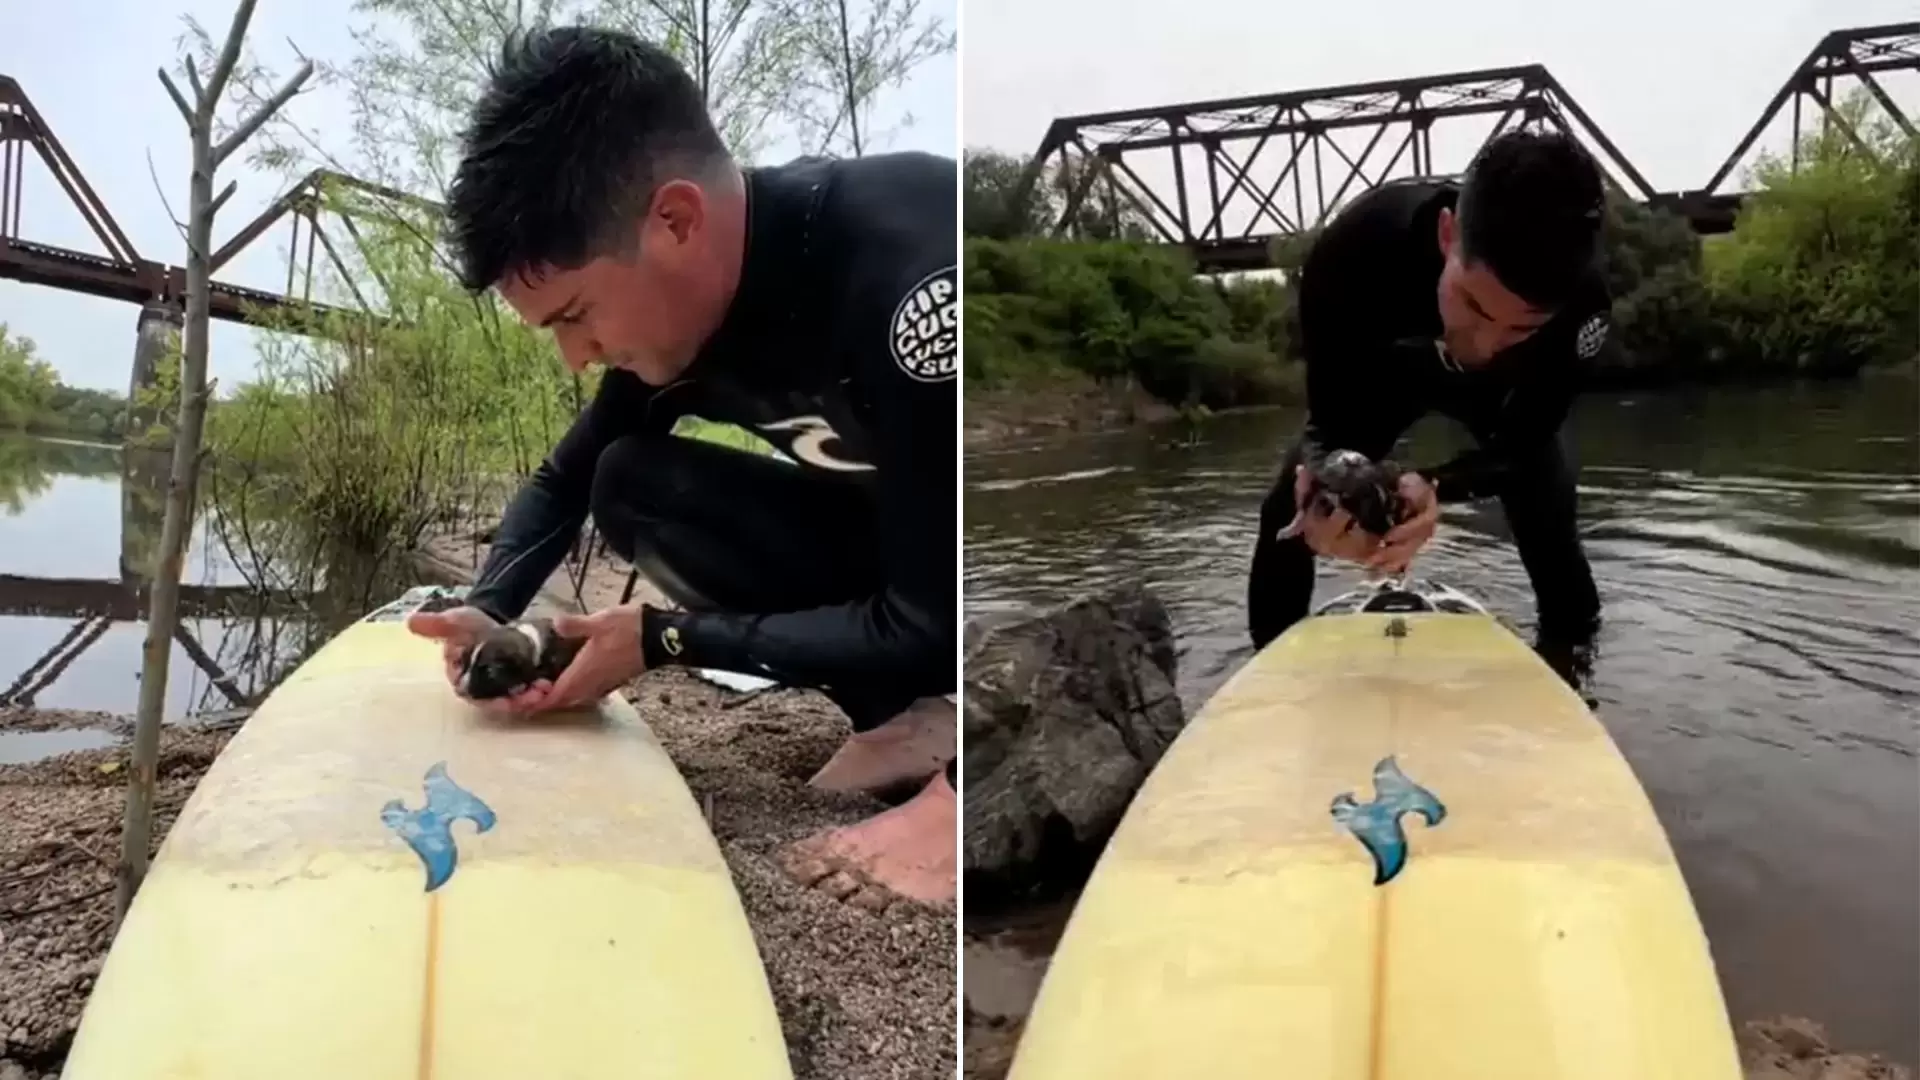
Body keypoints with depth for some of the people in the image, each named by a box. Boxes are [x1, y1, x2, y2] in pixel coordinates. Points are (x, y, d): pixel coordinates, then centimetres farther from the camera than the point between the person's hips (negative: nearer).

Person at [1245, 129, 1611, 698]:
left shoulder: (1582, 300, -41)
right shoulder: (1351, 252, -43)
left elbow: (1519, 448, -30)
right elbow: (1331, 421, -33)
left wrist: (1435, 489, -52)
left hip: (1503, 394, 0)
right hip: (1380, 369, 0)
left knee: (1549, 523, -12)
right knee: (1286, 516, -8)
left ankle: (1570, 661, 15)